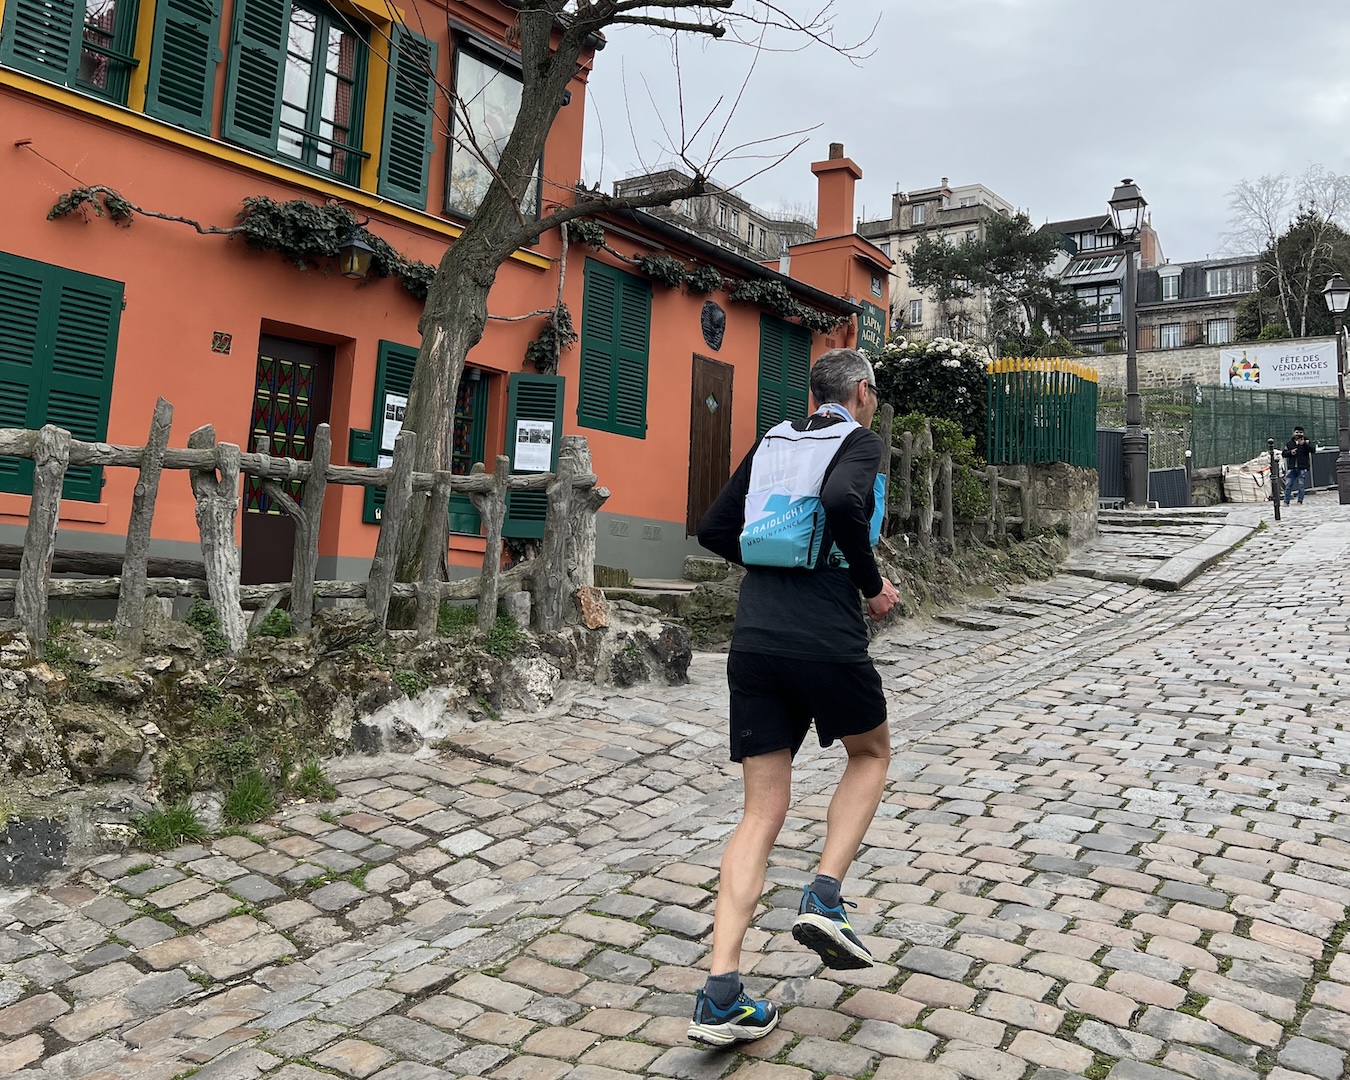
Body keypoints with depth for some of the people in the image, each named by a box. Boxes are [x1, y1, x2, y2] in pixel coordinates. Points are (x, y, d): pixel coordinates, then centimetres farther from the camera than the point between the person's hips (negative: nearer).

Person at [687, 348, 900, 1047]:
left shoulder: (772, 442, 19)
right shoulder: (861, 440, 3)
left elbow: (714, 530, 19)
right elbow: (842, 500, -20)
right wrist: (873, 583, -6)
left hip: (753, 640, 5)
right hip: (826, 639, -5)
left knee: (762, 813, 7)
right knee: (872, 752, 25)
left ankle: (721, 995, -1)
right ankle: (824, 900, 9)